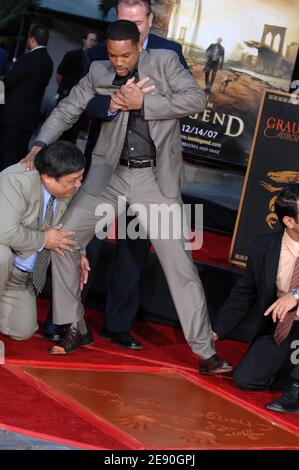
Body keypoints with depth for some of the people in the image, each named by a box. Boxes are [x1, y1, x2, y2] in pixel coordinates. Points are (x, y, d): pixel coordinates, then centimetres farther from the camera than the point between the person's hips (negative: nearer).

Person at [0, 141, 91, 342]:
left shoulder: (68, 190, -6)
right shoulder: (17, 180, -30)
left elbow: (65, 227, 15)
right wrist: (43, 240, -26)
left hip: (21, 275, 7)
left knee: (23, 331, 5)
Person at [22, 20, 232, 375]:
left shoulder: (165, 62, 1)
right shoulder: (98, 73, 6)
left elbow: (196, 99, -11)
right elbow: (67, 110, 11)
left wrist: (143, 102, -15)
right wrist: (40, 144, -3)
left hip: (156, 179, -2)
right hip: (110, 174, 3)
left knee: (178, 262, -5)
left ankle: (205, 351, 1)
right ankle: (73, 327, 11)